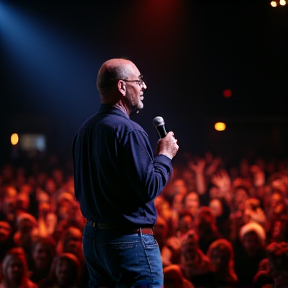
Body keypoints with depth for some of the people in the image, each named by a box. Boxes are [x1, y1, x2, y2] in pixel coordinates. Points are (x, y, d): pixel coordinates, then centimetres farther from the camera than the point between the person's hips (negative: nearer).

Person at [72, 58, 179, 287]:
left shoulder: (85, 130, 9)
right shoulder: (127, 130, -17)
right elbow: (149, 188, -19)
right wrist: (165, 156, -4)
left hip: (92, 236, 9)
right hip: (130, 241, -9)